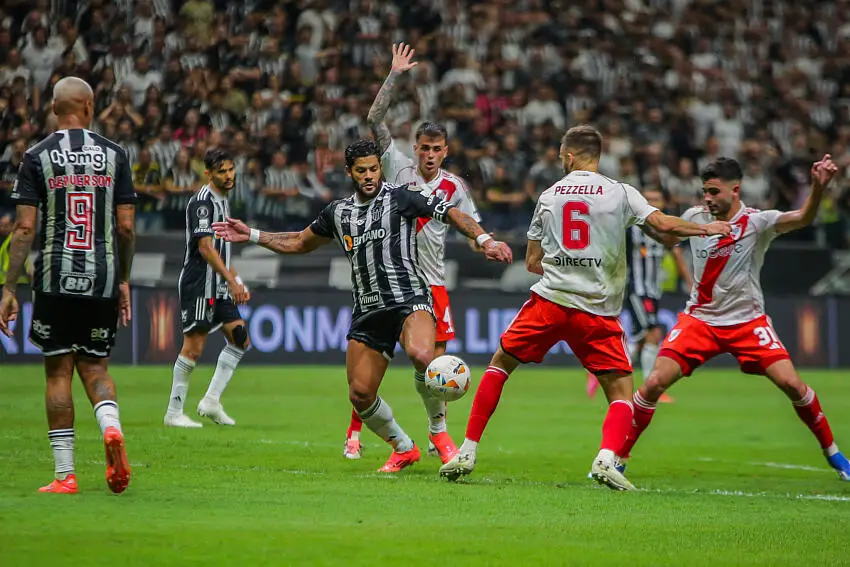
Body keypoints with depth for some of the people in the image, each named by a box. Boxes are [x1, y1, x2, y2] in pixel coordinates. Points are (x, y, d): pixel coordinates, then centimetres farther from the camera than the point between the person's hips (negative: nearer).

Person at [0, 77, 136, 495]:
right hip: (103, 281, 2)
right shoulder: (114, 154, 4)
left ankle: (64, 475, 3)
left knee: (59, 372, 5)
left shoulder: (38, 156, -1)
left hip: (55, 282, -2)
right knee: (94, 366, 14)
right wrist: (124, 281, 15)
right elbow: (125, 226, 3)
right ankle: (110, 426, -17)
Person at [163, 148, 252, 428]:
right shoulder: (202, 202, -13)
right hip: (198, 285, -10)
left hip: (218, 287, 10)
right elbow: (205, 248, -21)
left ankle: (211, 402, 7)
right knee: (193, 346, -8)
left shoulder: (222, 201, 17)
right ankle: (174, 412, -1)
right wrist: (232, 282, -23)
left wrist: (237, 282, 22)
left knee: (240, 339, 5)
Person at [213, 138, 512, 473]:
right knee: (360, 395, -1)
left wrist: (484, 240, -17)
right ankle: (404, 449, 21)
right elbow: (301, 243, 31)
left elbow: (452, 214, -2)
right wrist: (251, 236, 26)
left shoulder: (401, 197, 0)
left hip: (409, 298, -6)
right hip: (367, 311, 6)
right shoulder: (338, 212, 16)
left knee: (421, 355, -36)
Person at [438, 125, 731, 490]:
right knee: (621, 391, 6)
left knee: (500, 364, 18)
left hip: (549, 302, 2)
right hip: (598, 310, -2)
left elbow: (532, 262, 15)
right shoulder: (620, 193, 3)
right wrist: (708, 229, 9)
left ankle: (467, 453, 13)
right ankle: (607, 458, -21)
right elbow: (664, 224, -7)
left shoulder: (549, 196, 11)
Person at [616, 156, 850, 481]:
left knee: (791, 384, -14)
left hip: (747, 321, -2)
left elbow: (803, 218, -31)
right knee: (655, 383, -13)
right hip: (699, 318, 2)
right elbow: (666, 236, 21)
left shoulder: (757, 222, -12)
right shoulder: (695, 217, -1)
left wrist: (818, 187, -49)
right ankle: (618, 457, 2)